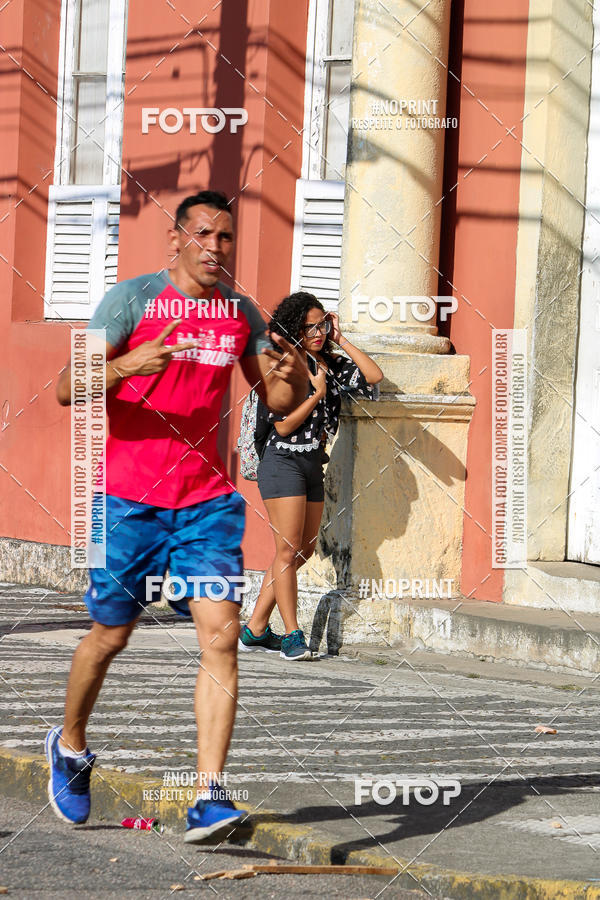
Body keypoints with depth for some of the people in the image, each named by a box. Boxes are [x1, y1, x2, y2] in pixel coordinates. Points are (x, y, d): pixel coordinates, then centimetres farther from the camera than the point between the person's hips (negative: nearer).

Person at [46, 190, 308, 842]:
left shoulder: (240, 312, 8)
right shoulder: (132, 299, -6)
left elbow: (278, 403, 17)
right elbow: (68, 389, -11)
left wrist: (294, 374, -7)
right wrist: (127, 366, -30)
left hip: (206, 501, 3)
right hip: (128, 498, -3)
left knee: (221, 633, -13)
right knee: (111, 634, 9)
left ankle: (207, 799, -16)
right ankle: (69, 747, 37)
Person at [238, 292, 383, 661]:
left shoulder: (330, 364, 10)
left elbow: (374, 376, -3)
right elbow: (284, 426, -12)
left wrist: (341, 340, -2)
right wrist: (317, 393, -11)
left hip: (314, 464, 8)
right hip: (284, 462, -8)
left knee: (304, 550, 8)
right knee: (288, 549, -9)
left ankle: (256, 629, 14)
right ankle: (292, 635, -7)